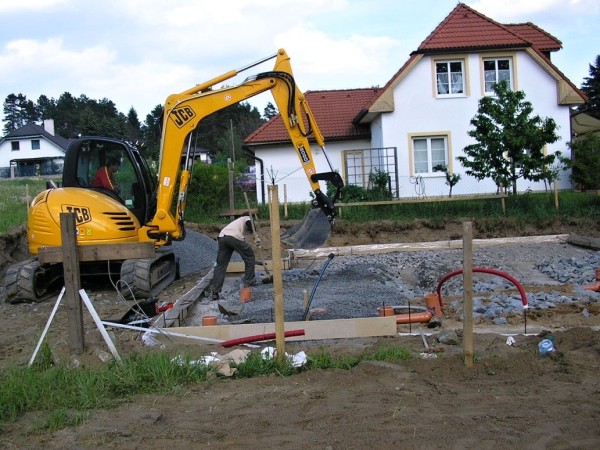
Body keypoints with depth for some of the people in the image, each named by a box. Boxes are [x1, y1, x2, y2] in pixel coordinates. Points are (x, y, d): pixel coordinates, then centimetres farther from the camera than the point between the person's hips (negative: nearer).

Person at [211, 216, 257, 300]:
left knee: (220, 265, 10)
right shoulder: (249, 218, 24)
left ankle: (215, 292, 5)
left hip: (222, 237, 7)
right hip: (234, 237, -7)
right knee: (249, 256, 14)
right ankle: (248, 282, 17)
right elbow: (248, 223, -6)